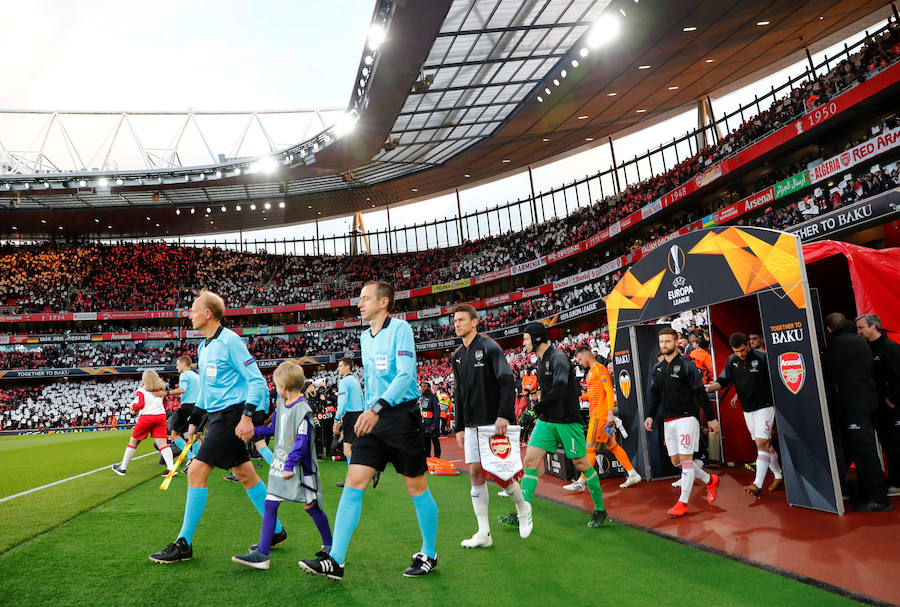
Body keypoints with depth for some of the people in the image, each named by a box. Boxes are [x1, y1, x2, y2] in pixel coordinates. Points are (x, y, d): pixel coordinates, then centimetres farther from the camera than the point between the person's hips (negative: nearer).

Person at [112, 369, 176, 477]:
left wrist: (133, 406, 14)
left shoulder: (141, 390, 4)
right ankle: (171, 468, -19)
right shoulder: (161, 389, 18)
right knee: (162, 443, -5)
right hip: (161, 415, 3)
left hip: (146, 416, -3)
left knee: (133, 441, 13)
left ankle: (122, 468, 23)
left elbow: (139, 404, -6)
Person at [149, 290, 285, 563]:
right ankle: (276, 531, 21)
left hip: (231, 415, -9)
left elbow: (257, 381, -15)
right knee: (245, 474, 12)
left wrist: (247, 415, -23)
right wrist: (194, 421, 21)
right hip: (216, 415, 9)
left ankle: (184, 544, 2)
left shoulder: (230, 341, -12)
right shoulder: (203, 347, 15)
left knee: (196, 472, -9)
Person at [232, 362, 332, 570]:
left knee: (311, 506, 3)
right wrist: (253, 430, 17)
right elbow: (273, 428, 21)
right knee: (270, 505, 3)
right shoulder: (281, 403, 7)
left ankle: (329, 545, 23)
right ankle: (262, 553, 7)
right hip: (280, 465, 8)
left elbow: (302, 442, -20)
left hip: (299, 468, -8)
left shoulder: (303, 409, -19)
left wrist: (290, 465, -20)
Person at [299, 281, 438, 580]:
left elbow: (405, 374, -19)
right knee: (353, 483, -2)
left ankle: (429, 555, 21)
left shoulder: (400, 328, -9)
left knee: (416, 487, 4)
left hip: (402, 415, -7)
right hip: (373, 419, 7)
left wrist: (378, 408, -28)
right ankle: (335, 561, 1)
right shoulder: (364, 337, 14)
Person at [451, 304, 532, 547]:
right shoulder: (457, 356, 14)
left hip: (494, 422, -6)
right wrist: (459, 427, 16)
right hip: (472, 425, 7)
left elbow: (507, 381, -13)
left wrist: (504, 415, -22)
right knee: (475, 473, 3)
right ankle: (484, 534, 9)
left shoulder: (488, 347, -6)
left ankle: (522, 507, 26)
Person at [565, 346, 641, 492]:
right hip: (595, 414, 9)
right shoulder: (591, 371, 18)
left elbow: (609, 391, -16)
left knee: (590, 447, -7)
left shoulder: (599, 368, -10)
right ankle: (633, 474, 16)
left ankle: (581, 482, -3)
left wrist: (610, 413, -22)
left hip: (600, 414, -9)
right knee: (611, 444, 11)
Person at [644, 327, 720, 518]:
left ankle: (683, 503, -2)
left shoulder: (686, 365, -5)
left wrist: (711, 418, -6)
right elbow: (653, 393, 12)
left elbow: (700, 392, -6)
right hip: (668, 421, 7)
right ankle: (710, 480, 30)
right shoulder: (656, 369, 12)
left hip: (687, 418, -7)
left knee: (686, 459, -7)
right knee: (676, 461, 10)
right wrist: (650, 415, -1)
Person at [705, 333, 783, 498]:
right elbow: (723, 380, -2)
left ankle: (758, 484, -18)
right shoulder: (731, 361, 2)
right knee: (765, 445, 15)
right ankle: (779, 476, 31)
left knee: (762, 443, -14)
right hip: (747, 409, 5)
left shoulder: (762, 357, -11)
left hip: (765, 406, -5)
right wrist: (710, 387, -23)